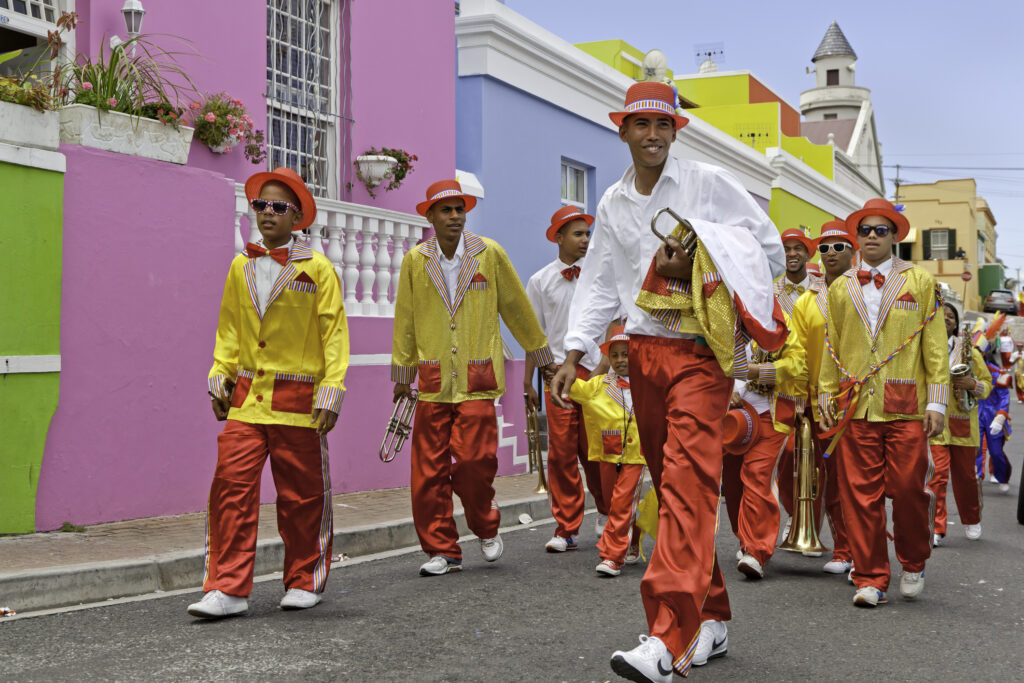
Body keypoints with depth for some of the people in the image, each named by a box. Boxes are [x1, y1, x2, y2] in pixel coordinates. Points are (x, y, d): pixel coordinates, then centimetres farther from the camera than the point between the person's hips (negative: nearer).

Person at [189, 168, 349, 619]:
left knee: (301, 495, 6)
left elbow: (334, 334, -3)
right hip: (246, 398, 3)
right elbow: (229, 329, 18)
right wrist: (220, 377, 9)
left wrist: (331, 393, -9)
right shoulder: (241, 267, 10)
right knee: (231, 487, -6)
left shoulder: (318, 270, -2)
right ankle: (228, 589, 1)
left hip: (298, 402, -3)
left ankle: (304, 582, 23)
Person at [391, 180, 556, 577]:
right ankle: (442, 550, 12)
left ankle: (486, 528, 19)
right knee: (428, 469, -1)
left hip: (477, 380, -1)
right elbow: (405, 320, 13)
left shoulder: (489, 254, 2)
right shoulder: (415, 261, 5)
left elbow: (517, 309, 13)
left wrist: (541, 355, 19)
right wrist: (402, 374, 16)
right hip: (434, 381, 2)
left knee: (474, 460, -10)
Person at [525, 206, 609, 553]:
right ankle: (566, 529, 5)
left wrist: (604, 366, -4)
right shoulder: (540, 280, 6)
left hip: (594, 370, 0)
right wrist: (528, 382, 7)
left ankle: (606, 513, 26)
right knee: (561, 451, -3)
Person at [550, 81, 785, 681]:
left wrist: (697, 268, -7)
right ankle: (712, 620, 21)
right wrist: (575, 355, 5)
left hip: (703, 350, -5)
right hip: (645, 351, 6)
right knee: (671, 485, 8)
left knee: (688, 480, -17)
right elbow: (600, 284, 15)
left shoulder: (710, 183, 1)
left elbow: (769, 247, 4)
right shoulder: (614, 204, 15)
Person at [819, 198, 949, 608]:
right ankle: (870, 578, 9)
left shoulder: (920, 283, 9)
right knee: (860, 495, -1)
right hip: (856, 407, 2)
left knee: (909, 490, -2)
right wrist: (826, 398, 11)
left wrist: (937, 401, -1)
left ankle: (913, 564, 23)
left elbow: (936, 346, 6)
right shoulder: (840, 288, 14)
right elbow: (831, 347, 17)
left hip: (907, 408, -1)